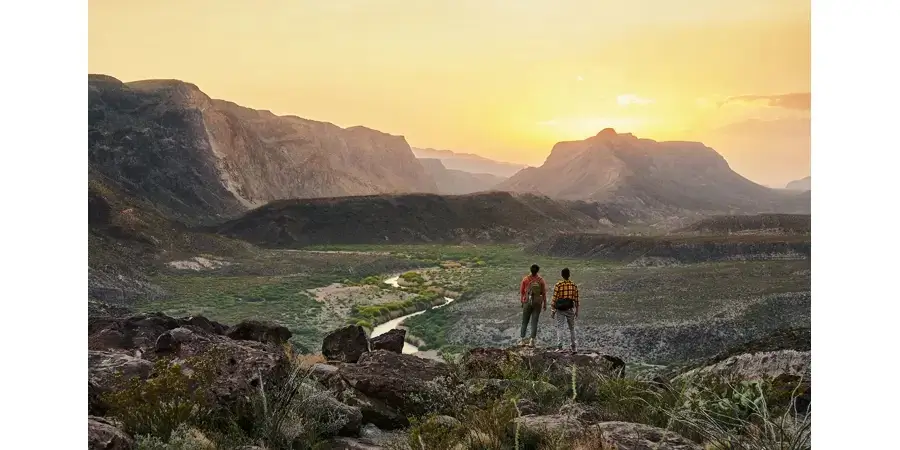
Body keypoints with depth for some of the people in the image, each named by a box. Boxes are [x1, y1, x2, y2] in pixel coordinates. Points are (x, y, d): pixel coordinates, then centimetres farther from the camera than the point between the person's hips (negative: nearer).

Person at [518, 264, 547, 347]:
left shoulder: (525, 279, -5)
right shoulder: (541, 280, -5)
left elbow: (521, 291, -1)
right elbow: (544, 293, -2)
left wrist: (522, 302, 11)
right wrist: (545, 304, 7)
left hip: (527, 302, 0)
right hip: (537, 303, 0)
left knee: (524, 322, 10)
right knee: (534, 322, 3)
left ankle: (523, 340, 8)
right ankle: (532, 341, -1)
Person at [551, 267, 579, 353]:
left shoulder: (558, 285, -7)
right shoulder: (574, 285, 1)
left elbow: (554, 298, -9)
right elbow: (576, 299, 3)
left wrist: (552, 310, -4)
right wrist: (576, 311, 12)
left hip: (560, 309, -2)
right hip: (570, 309, 2)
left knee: (560, 328, 2)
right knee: (571, 328, 14)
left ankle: (559, 347, -4)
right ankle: (573, 347, 16)